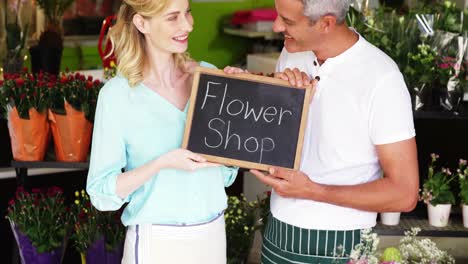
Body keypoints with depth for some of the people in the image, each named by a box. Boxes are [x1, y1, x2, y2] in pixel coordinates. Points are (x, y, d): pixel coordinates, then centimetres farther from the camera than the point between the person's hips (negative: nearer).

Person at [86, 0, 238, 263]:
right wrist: (162, 163, -23)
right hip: (156, 241, -4)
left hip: (213, 233, 4)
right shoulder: (117, 94, -12)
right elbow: (102, 192, -10)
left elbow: (226, 174, 2)